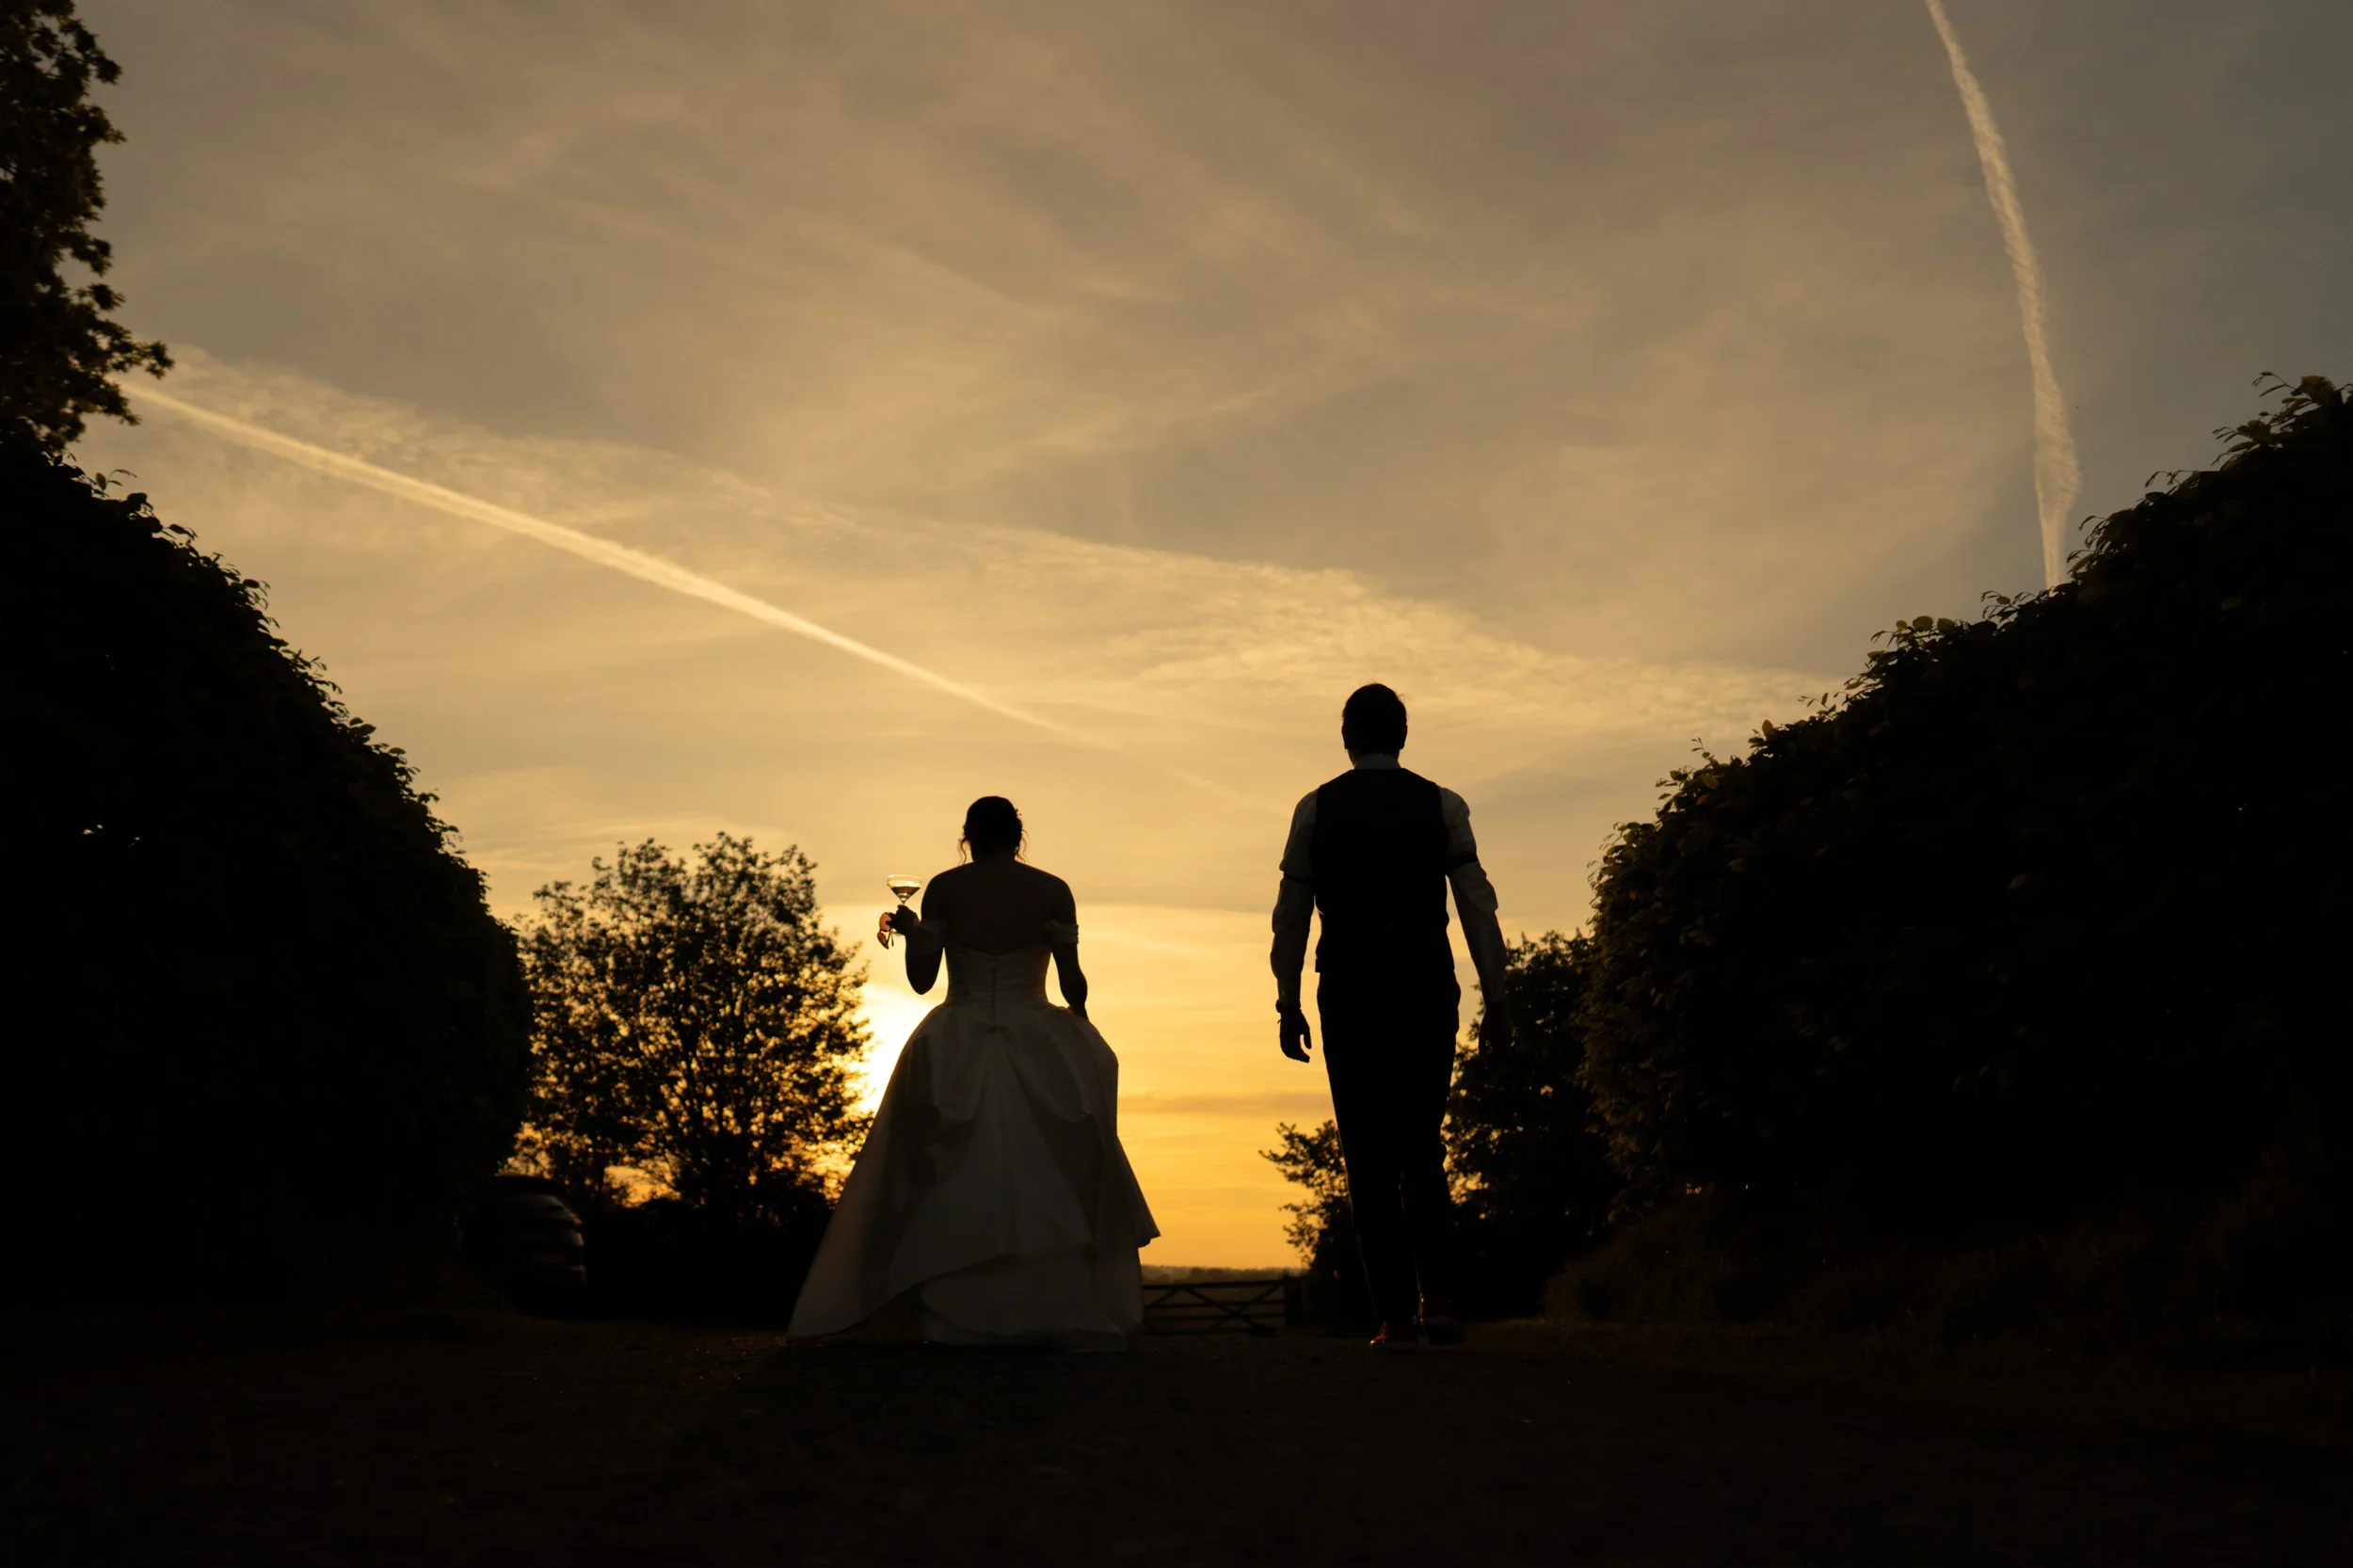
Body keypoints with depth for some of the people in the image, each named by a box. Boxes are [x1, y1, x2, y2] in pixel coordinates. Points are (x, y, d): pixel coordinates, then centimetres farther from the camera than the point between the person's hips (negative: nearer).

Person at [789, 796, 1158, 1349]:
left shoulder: (943, 889, -2)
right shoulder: (1052, 890, -2)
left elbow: (921, 978, -1)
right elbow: (1073, 984, -3)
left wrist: (909, 930, 16)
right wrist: (1077, 1012, 18)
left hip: (954, 1056, 0)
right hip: (1038, 1050, 0)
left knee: (948, 1186, 10)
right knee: (1045, 1183, 11)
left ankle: (951, 1315, 7)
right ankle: (1067, 1314, 10)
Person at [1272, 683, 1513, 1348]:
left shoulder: (1316, 809, 6)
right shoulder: (1442, 805, 7)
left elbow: (1291, 915, 5)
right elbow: (1478, 907, 3)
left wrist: (1289, 1005, 10)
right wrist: (1496, 1000, 5)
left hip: (1351, 991, -1)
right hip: (1427, 988, 1)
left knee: (1369, 1156, 4)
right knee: (1422, 1149, 15)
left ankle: (1397, 1314, 2)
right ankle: (1437, 1297, 3)